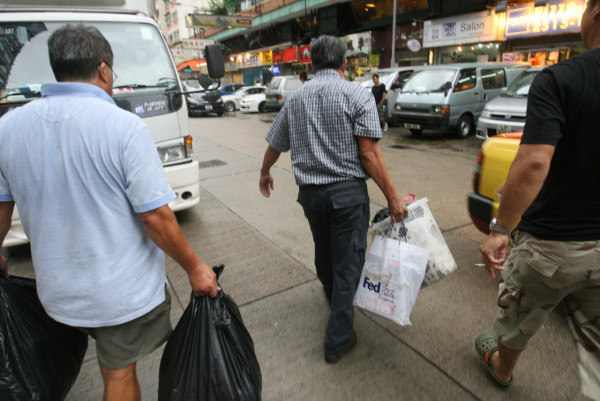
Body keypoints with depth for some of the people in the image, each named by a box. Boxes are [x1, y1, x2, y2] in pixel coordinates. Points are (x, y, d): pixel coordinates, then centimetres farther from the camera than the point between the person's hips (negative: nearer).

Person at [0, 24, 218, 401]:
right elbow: (154, 216, -22)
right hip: (125, 291, -4)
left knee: (118, 366, 27)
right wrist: (195, 267, -10)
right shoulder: (125, 126, -20)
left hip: (58, 291, 5)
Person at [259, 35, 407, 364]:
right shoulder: (357, 94, -5)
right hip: (348, 191, -4)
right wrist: (393, 197, -8)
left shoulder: (296, 97, 8)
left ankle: (333, 298, 53)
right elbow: (369, 153, -14)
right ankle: (337, 340, 16)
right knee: (347, 262, 6)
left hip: (310, 192, 5)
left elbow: (275, 145, 17)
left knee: (324, 253, 25)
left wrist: (265, 172, 35)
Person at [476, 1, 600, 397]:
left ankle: (501, 366, 50)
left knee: (519, 319, 23)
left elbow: (534, 164, -28)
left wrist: (499, 229, -20)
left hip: (552, 242, -4)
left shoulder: (560, 79, -18)